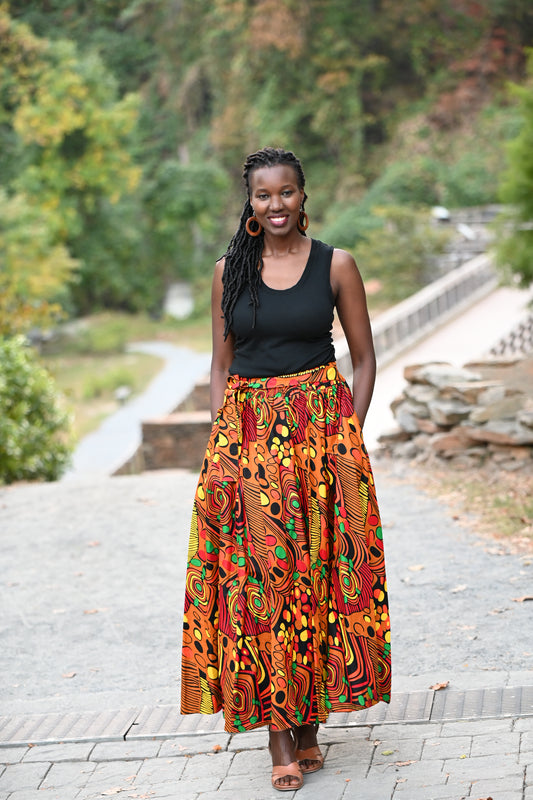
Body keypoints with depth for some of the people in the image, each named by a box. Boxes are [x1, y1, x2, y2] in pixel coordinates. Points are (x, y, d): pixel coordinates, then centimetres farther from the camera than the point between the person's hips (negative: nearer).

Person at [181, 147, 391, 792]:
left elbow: (364, 358, 5)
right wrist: (219, 443, 1)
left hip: (323, 428, -1)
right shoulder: (230, 271, 7)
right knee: (258, 575, -4)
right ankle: (280, 735, 2)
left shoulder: (335, 265, 2)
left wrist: (349, 436, -4)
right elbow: (221, 365, 12)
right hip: (247, 435, 1)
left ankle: (309, 722, 11)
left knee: (320, 571, -1)